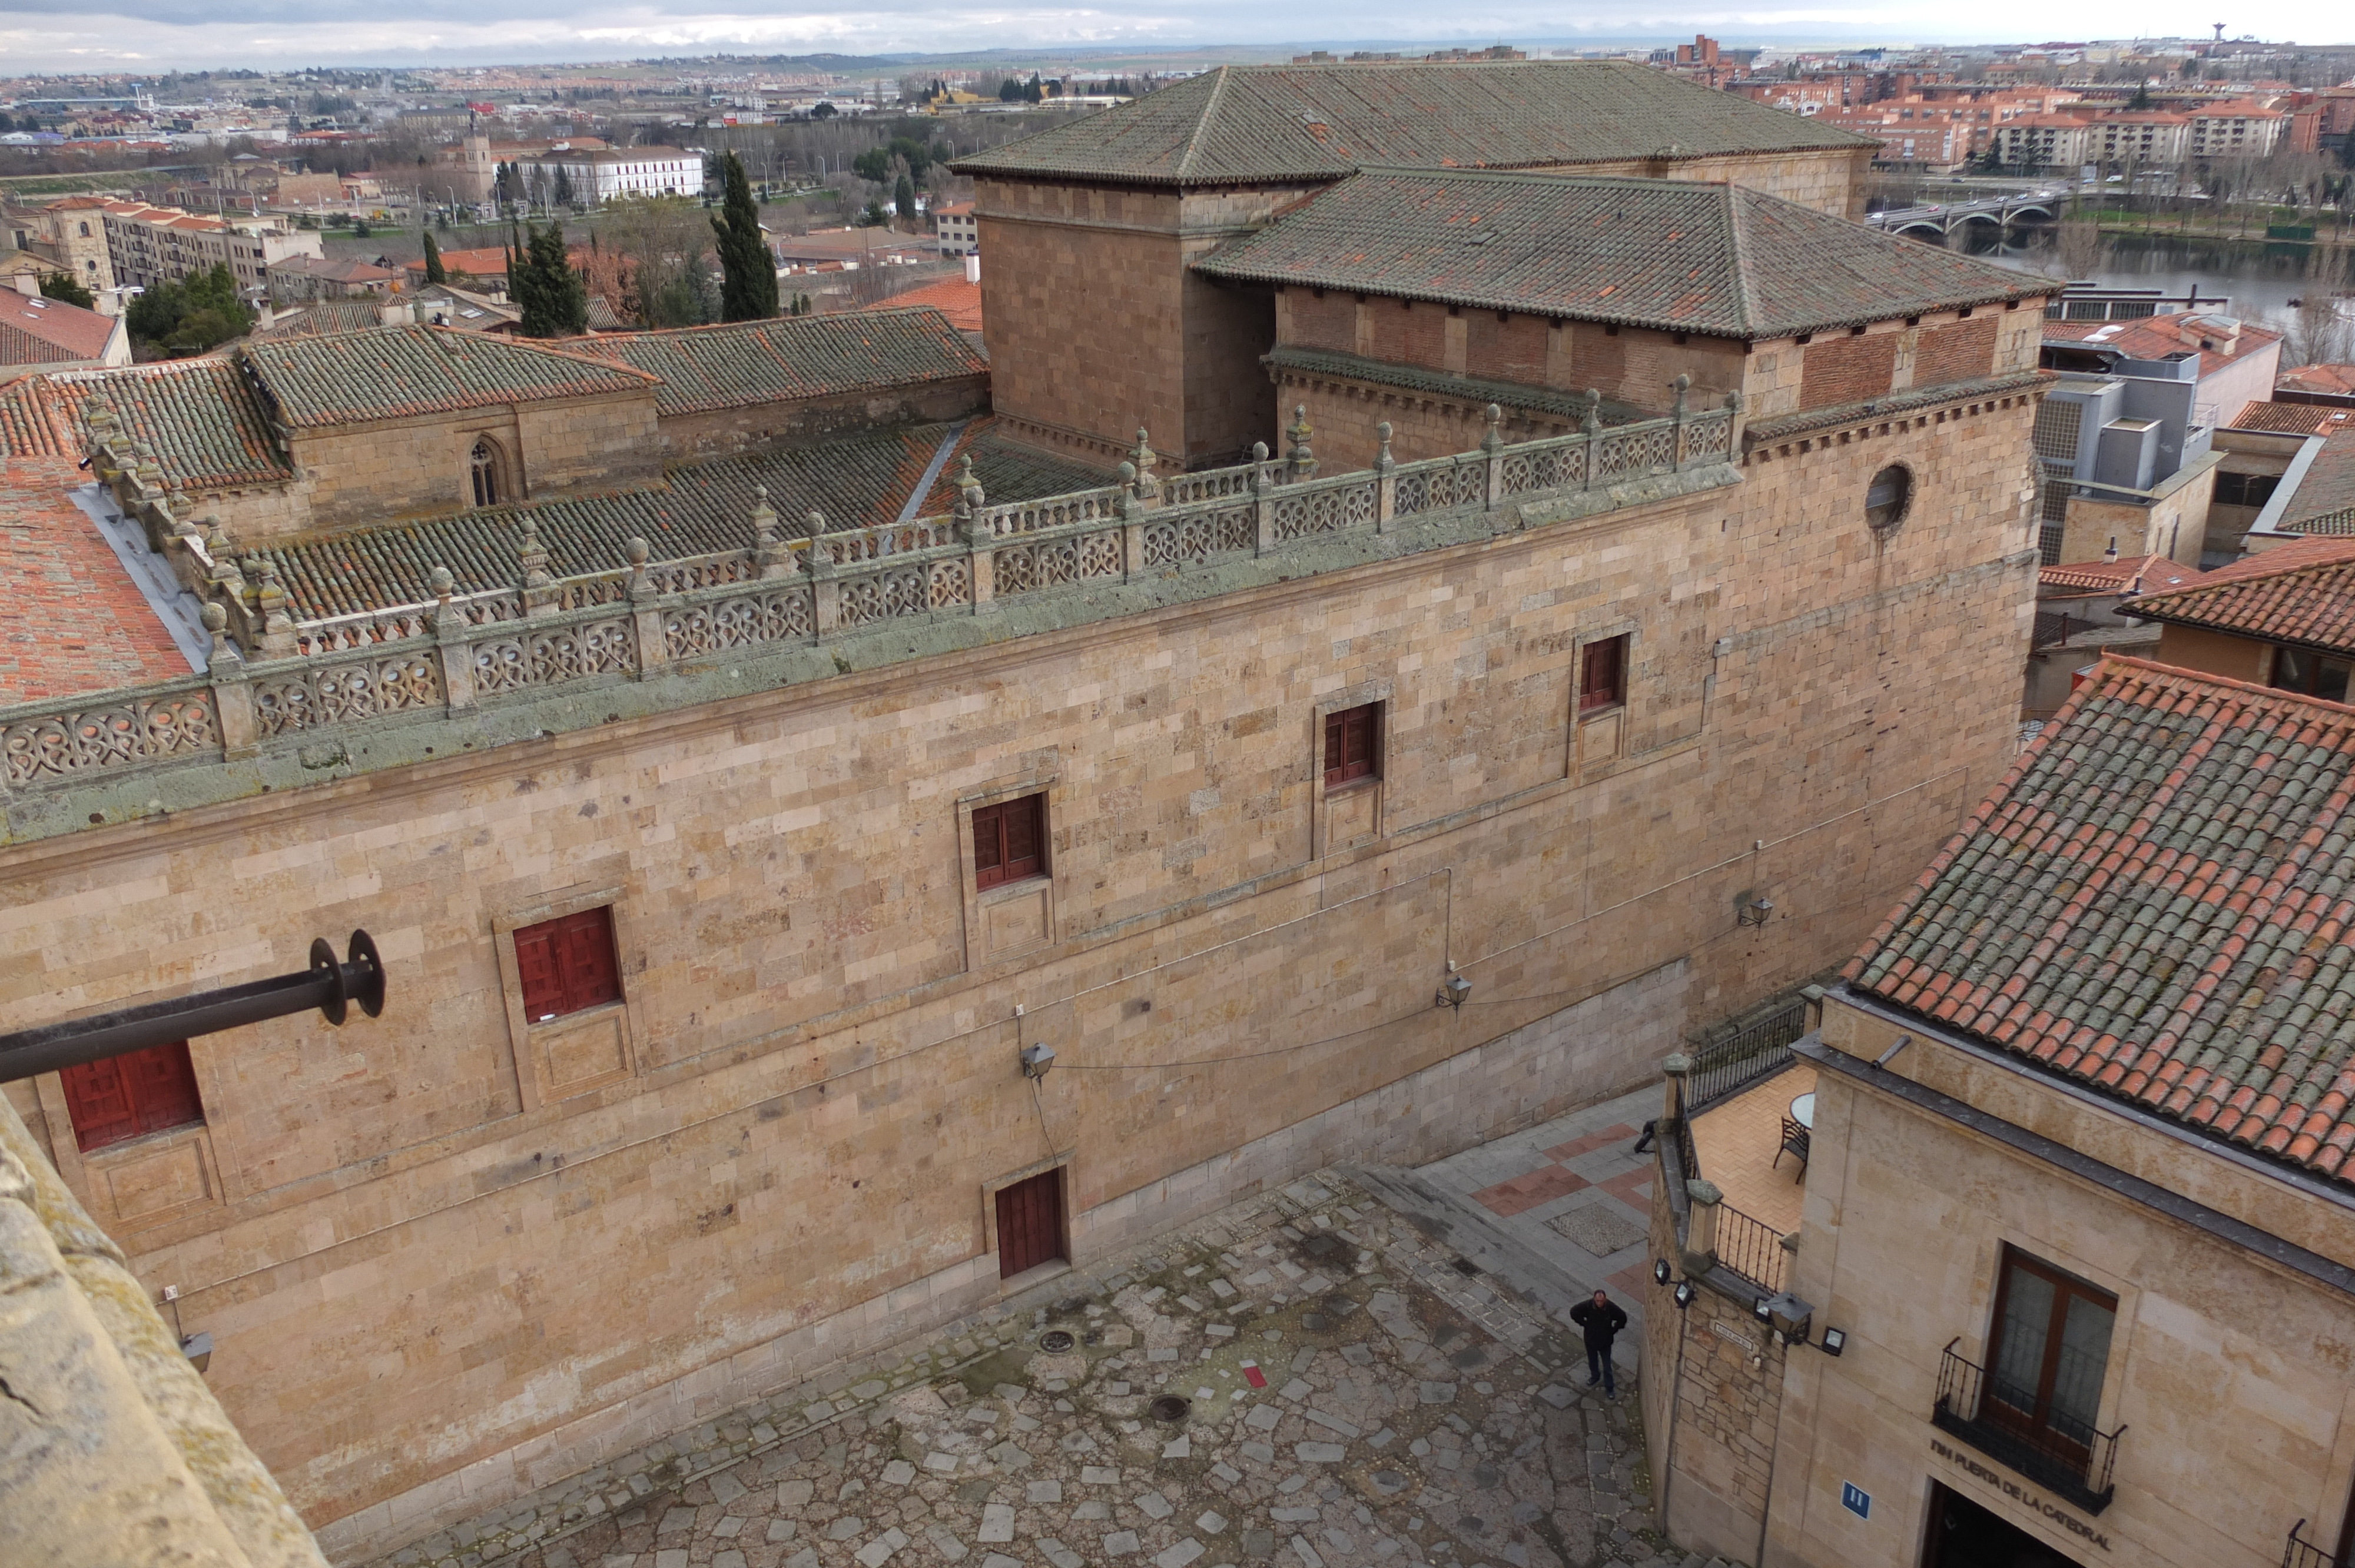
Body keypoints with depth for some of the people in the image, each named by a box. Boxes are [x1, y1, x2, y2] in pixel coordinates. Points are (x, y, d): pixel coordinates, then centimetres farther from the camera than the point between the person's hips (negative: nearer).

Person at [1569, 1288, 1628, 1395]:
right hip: (1591, 1339, 1)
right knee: (1592, 1361, 24)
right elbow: (1574, 1312, -10)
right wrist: (1584, 1324, -9)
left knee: (1607, 1366, 7)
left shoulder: (1611, 1307, -24)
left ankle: (1609, 1387, 24)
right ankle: (1595, 1376, 52)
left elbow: (1622, 1318, -7)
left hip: (1605, 1341, -1)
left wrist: (1613, 1330, -6)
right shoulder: (1587, 1306, -25)